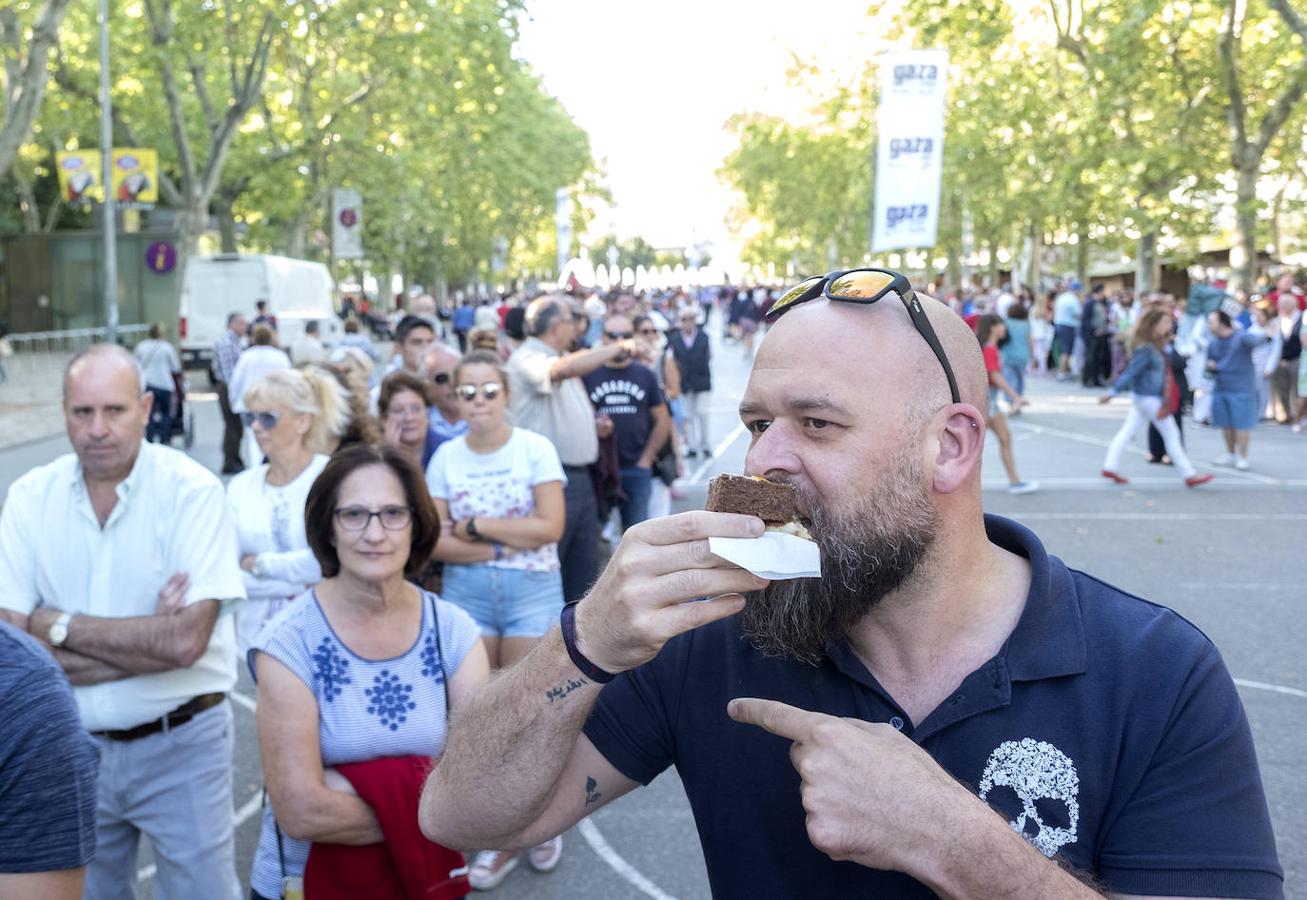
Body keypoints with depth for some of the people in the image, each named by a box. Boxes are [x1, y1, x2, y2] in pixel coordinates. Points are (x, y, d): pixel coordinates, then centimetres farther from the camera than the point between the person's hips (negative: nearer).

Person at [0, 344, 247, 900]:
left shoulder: (191, 491, -14)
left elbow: (187, 641, -22)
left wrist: (57, 625, -15)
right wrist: (149, 640, -18)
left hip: (180, 744, -3)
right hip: (72, 746, 3)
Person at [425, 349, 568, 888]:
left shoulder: (535, 449, -5)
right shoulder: (445, 457, 2)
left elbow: (550, 527, -13)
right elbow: (434, 542, -2)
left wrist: (476, 526, -12)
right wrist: (501, 547, -15)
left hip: (533, 590, -2)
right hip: (466, 592, 3)